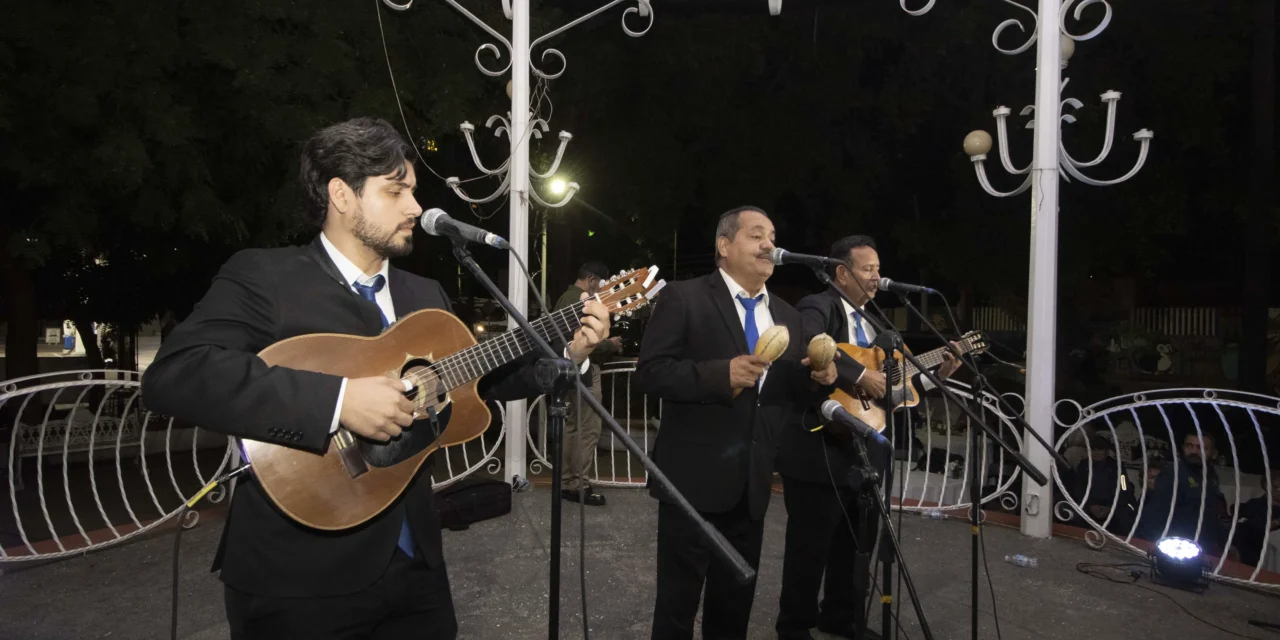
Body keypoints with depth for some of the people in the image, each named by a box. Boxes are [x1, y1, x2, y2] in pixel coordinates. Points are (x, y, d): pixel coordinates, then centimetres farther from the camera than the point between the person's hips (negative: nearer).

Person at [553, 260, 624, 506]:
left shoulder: (566, 297, 15)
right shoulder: (581, 300, -17)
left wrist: (604, 344, 13)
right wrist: (610, 345, -8)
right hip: (584, 370, -11)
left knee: (573, 427, 14)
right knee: (588, 430, -6)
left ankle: (567, 482, 19)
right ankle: (578, 484, -1)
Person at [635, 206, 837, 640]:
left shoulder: (786, 316, 11)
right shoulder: (683, 298, -8)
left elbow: (790, 394, 14)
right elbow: (649, 373, -16)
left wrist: (818, 380, -7)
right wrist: (722, 374, -25)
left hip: (751, 484, 6)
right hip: (694, 479, -6)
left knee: (735, 604, 20)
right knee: (678, 602, 9)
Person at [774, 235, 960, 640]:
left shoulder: (871, 321, 17)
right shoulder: (819, 307, -11)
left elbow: (891, 378, 17)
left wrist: (935, 375, 8)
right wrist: (861, 375, -29)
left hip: (863, 451, 9)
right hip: (820, 451, -8)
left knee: (855, 544, 19)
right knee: (810, 547, 5)